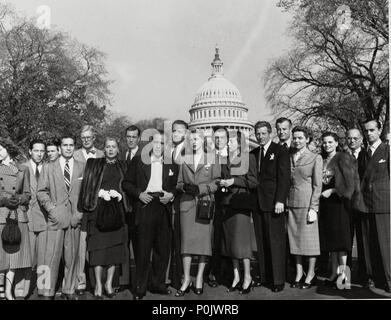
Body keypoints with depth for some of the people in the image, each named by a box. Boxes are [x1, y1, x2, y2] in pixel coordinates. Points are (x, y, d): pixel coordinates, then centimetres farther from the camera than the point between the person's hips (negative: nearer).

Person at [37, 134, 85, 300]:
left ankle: (69, 290, 19)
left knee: (72, 256, 7)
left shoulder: (83, 167, 9)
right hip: (56, 218, -1)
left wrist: (80, 212, -2)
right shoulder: (49, 167, 8)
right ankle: (48, 292, 8)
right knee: (52, 256, -3)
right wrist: (52, 209, -7)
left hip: (75, 218, 1)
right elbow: (41, 192, 4)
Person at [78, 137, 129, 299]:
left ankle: (109, 283, 13)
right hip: (98, 209, -2)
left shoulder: (123, 167, 14)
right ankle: (98, 284, 4)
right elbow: (88, 186, 2)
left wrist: (119, 194, -5)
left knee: (115, 246, 1)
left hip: (117, 210, 2)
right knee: (98, 246, -5)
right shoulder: (94, 164, 7)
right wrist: (102, 193, -10)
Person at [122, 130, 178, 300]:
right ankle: (140, 288, 11)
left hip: (163, 208, 3)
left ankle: (158, 284, 22)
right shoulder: (138, 160, 6)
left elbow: (176, 185, 16)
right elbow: (126, 183, 4)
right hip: (144, 209, -3)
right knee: (142, 250, -1)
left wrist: (171, 195, -3)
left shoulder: (171, 164, 12)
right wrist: (139, 194, -10)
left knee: (162, 249, 7)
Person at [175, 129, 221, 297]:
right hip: (187, 204, 2)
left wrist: (200, 188, -11)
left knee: (204, 239, -3)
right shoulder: (184, 160, 16)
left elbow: (216, 184, 3)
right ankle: (186, 279, 3)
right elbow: (179, 183, 16)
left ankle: (200, 277, 8)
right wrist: (184, 187, -7)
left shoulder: (212, 160, 8)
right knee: (187, 239, -4)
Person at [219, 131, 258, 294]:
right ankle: (236, 276, 16)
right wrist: (221, 183, 1)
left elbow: (253, 182, -5)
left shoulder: (249, 158, 0)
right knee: (230, 240, 6)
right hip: (227, 202, 5)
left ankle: (247, 276, 7)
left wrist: (234, 181, -12)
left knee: (241, 239, -6)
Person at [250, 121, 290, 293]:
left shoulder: (281, 151, -1)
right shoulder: (253, 153, 15)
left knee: (276, 242, -2)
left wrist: (280, 200, -16)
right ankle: (263, 275, 17)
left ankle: (278, 280, 6)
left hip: (274, 202, -5)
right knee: (261, 241, 7)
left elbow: (284, 177, -8)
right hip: (257, 203, 5)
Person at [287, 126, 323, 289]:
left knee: (309, 239, 2)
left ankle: (311, 274, 16)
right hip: (291, 203, 4)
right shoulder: (288, 158, 11)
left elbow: (317, 185, -5)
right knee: (294, 239, 8)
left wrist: (313, 208, -11)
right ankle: (299, 274, 19)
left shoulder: (315, 158, -1)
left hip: (307, 204, -4)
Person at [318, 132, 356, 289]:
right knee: (330, 238, 7)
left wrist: (332, 191, -13)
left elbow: (348, 181, -11)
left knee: (340, 236, -5)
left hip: (338, 201, -6)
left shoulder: (343, 158, -4)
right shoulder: (321, 160, 13)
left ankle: (343, 272, 1)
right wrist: (320, 193, 5)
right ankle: (334, 273, 12)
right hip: (325, 202, 6)